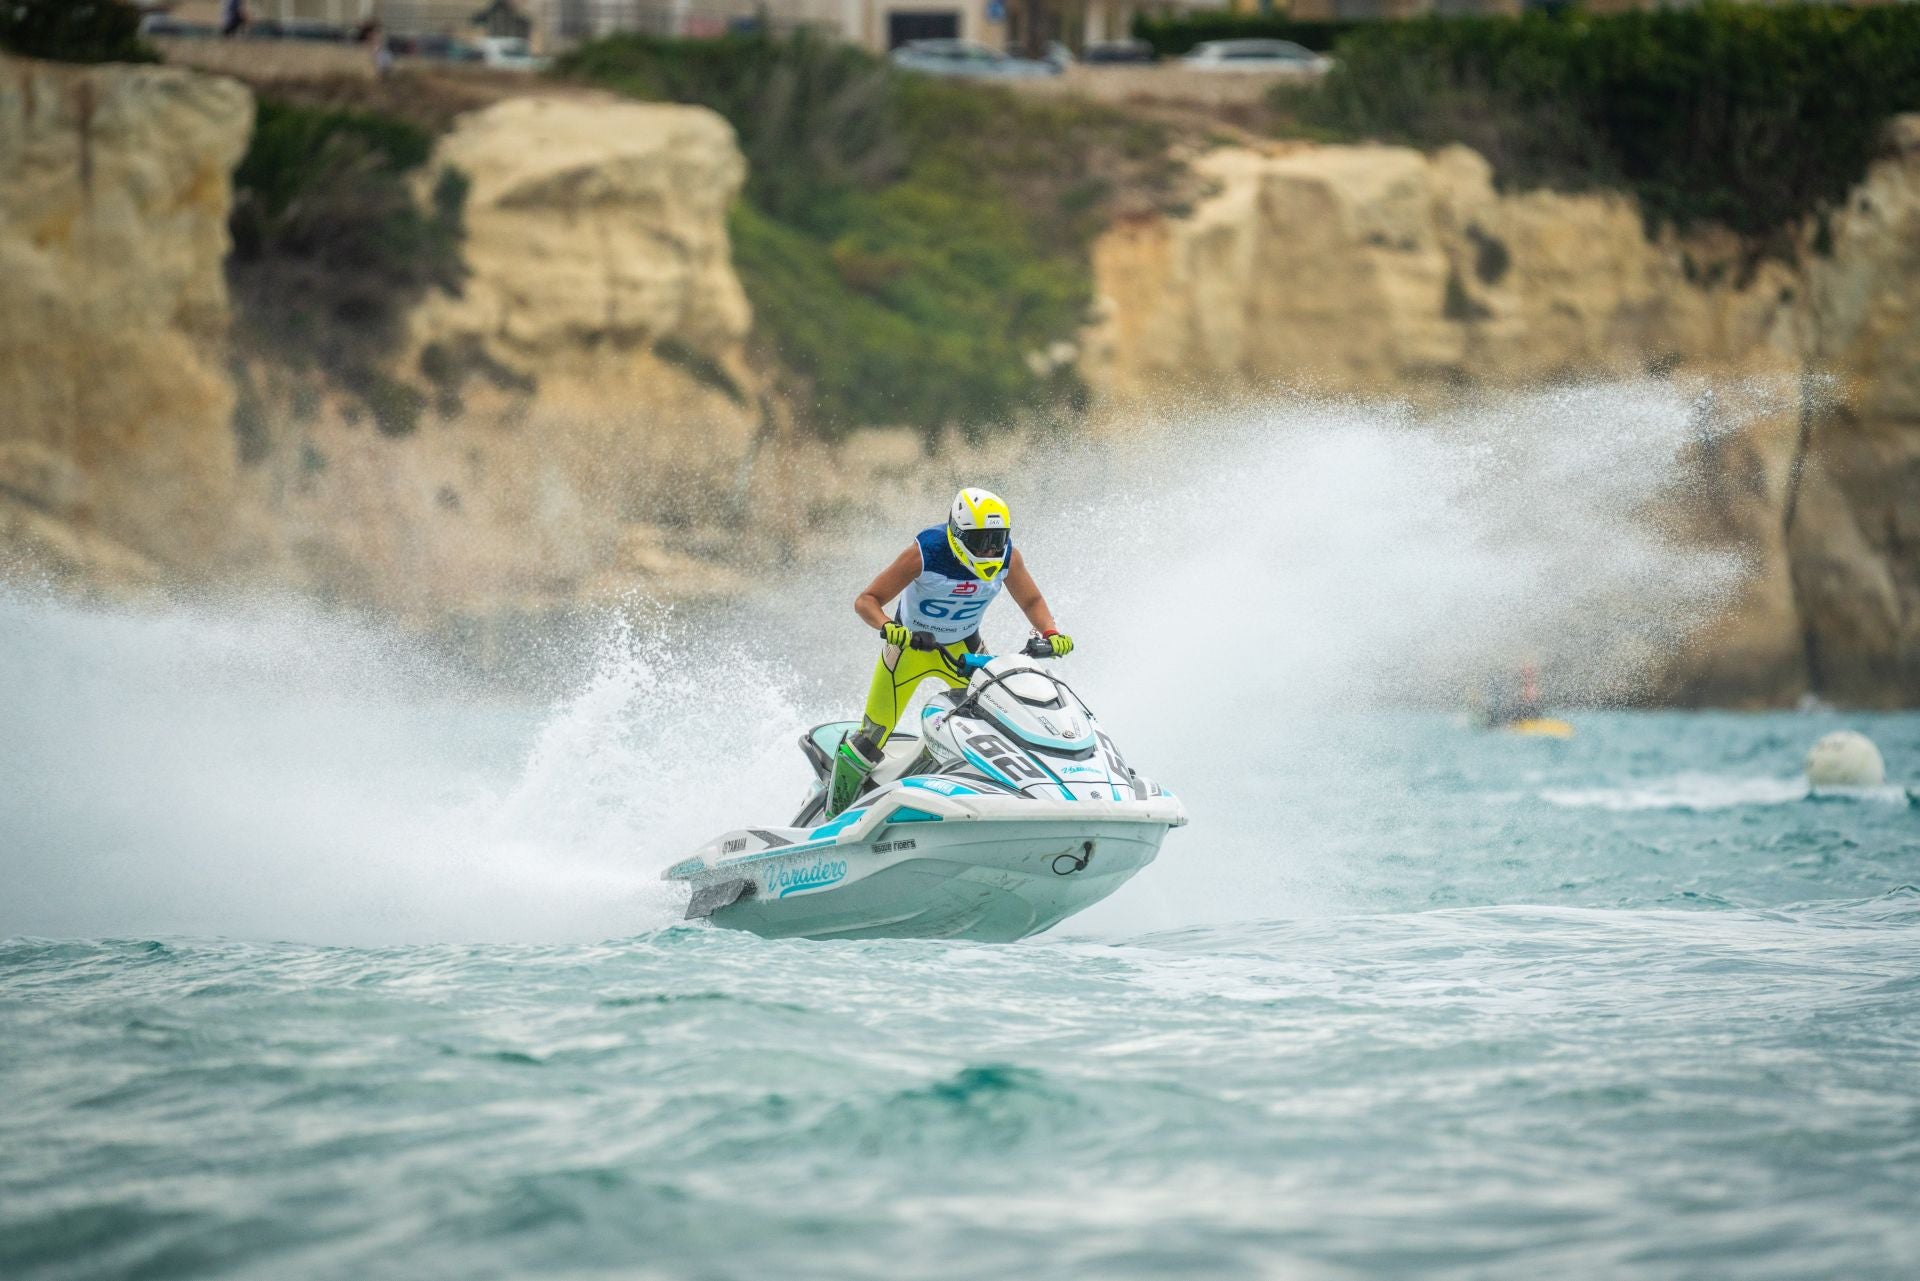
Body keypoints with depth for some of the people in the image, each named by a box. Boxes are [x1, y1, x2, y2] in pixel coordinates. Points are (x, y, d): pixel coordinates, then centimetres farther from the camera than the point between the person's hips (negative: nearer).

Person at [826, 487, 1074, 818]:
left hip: (964, 648, 4)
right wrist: (886, 626, -48)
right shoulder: (926, 553, -30)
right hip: (911, 643, -4)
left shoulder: (1007, 557, -18)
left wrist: (1050, 633, -21)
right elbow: (866, 601, -27)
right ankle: (833, 815, 15)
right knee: (871, 740, -3)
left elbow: (1031, 601, 0)